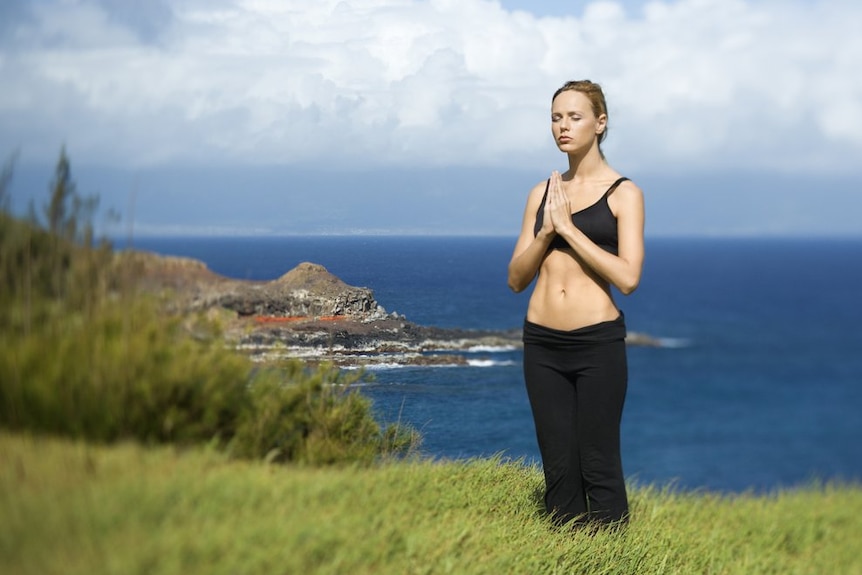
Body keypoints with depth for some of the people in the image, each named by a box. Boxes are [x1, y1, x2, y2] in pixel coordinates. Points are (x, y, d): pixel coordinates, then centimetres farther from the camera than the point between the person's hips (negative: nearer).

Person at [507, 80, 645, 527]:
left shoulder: (623, 193, -1)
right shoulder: (542, 193, 11)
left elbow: (628, 277, -13)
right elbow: (517, 279, 9)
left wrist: (569, 228, -13)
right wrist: (545, 232, -7)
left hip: (597, 341, -4)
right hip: (542, 342, 4)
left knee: (598, 466, 0)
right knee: (557, 466, 7)